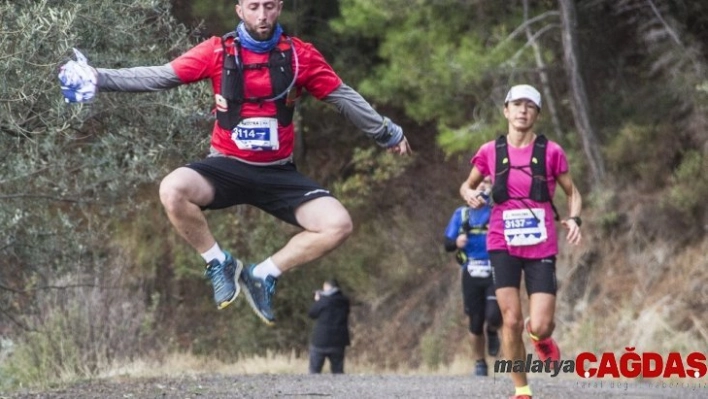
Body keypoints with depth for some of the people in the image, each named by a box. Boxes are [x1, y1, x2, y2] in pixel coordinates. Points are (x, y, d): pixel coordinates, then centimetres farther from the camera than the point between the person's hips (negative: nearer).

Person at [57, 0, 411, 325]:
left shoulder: (300, 55, -2)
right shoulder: (218, 52, -6)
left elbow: (344, 98, 9)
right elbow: (159, 76, -7)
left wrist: (387, 134, 15)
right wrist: (99, 78, -15)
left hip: (278, 174, 2)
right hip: (227, 167, -1)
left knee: (338, 225, -19)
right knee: (172, 190, -32)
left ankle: (262, 276, 3)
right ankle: (219, 264, -5)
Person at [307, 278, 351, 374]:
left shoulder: (324, 300, -13)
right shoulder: (344, 301, 5)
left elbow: (311, 313, -5)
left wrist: (317, 301, 10)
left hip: (321, 341, -5)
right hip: (339, 341, 5)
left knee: (314, 370, 3)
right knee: (338, 370, 9)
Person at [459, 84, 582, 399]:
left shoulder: (551, 152, 0)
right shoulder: (490, 152, 3)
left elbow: (572, 193, 9)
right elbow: (467, 185, 17)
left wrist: (573, 219, -11)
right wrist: (470, 194, -7)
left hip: (541, 247, -1)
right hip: (504, 246, 1)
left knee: (540, 326, -10)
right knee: (511, 320, -9)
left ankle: (540, 335, 30)